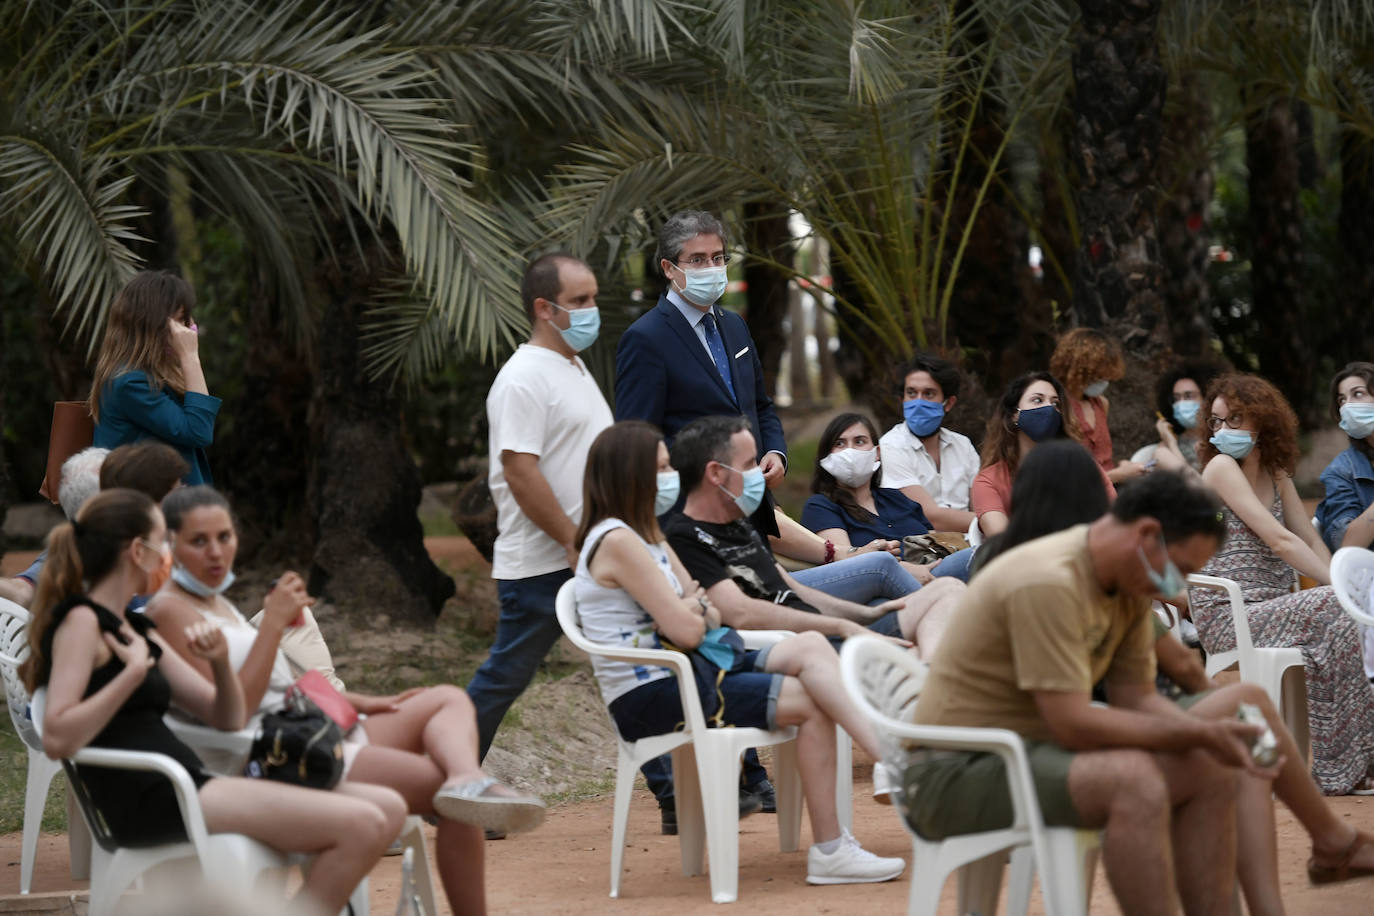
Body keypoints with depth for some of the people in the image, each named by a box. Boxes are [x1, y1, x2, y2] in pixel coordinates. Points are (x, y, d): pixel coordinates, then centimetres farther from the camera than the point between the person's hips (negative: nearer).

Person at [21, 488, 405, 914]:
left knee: (388, 808, 0)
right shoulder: (82, 622, -4)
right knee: (359, 826, -20)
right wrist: (134, 672, -17)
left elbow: (227, 718, 21)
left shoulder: (136, 629, 23)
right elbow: (57, 739, -19)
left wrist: (220, 662, 2)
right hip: (151, 800, -10)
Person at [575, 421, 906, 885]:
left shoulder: (646, 536, 18)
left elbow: (710, 619, 15)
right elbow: (687, 631, -18)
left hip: (675, 677, 9)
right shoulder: (618, 542, -15)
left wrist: (693, 607, -8)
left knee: (809, 647, -10)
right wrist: (696, 607, 5)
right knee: (812, 702, -15)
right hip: (648, 697, -9)